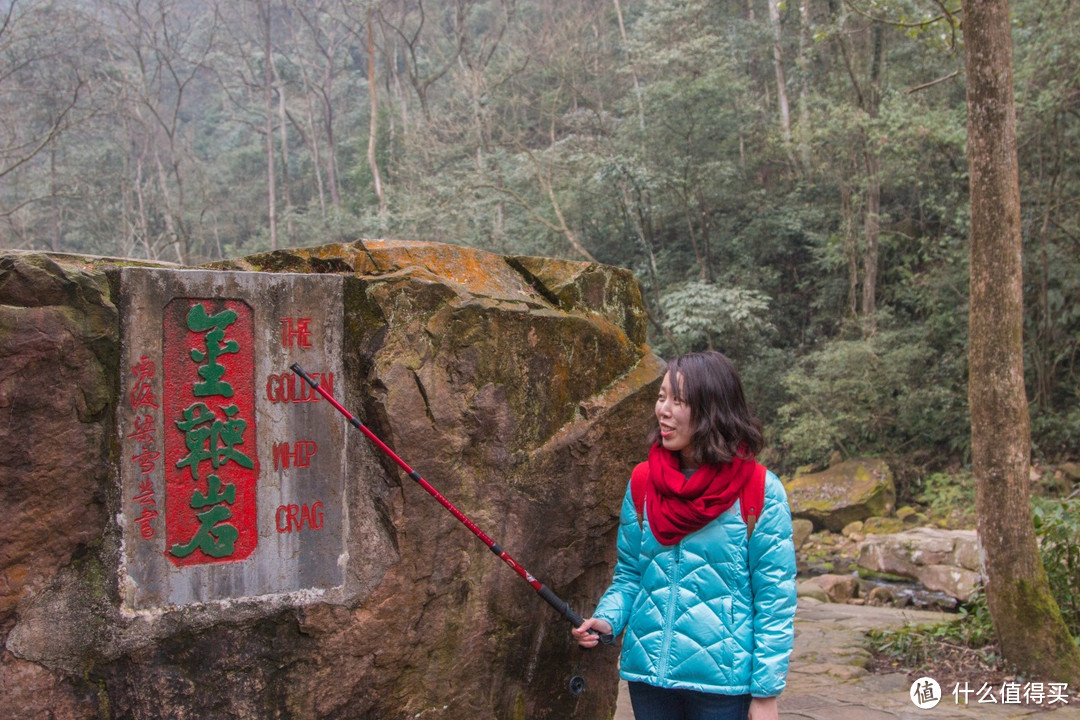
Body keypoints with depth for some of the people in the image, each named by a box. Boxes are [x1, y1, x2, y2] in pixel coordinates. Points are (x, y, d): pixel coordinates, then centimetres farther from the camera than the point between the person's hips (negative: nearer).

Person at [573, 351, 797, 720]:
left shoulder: (761, 491, -9)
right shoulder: (643, 482, 3)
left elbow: (775, 600, -9)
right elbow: (629, 574, 10)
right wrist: (607, 619, -8)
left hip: (722, 681, -4)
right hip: (647, 675, 4)